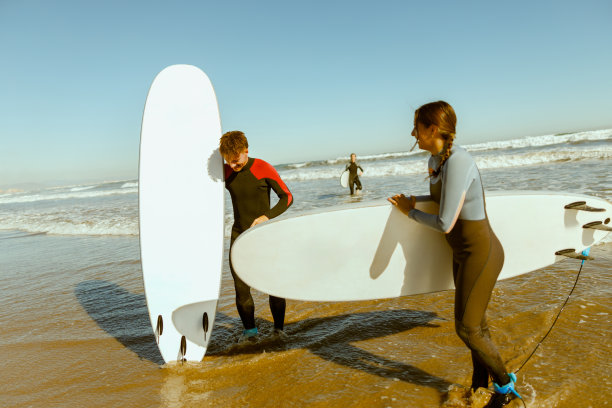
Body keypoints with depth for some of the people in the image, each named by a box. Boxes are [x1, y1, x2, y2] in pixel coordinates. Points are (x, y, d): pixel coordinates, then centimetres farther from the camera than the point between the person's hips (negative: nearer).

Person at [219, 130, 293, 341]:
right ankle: (249, 330, 18)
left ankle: (279, 328, 20)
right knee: (241, 288, -3)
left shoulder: (264, 169, -11)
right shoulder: (225, 172, 0)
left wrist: (267, 216, -20)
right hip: (239, 236, 3)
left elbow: (287, 197, -6)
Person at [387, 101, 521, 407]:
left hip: (479, 253, -9)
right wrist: (411, 200, 4)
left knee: (467, 329, 4)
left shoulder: (458, 162, -26)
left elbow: (444, 223, -25)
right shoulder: (435, 160, 3)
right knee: (475, 325, 20)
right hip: (462, 252, 9)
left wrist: (410, 212, -9)